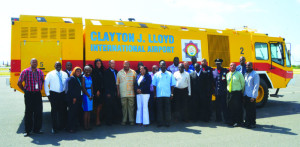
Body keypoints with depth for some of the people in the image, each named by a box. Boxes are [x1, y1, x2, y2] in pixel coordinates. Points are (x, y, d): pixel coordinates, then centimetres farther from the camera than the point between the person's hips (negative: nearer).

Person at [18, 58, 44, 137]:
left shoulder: (40, 72, 7)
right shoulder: (25, 71, -4)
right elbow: (19, 83, 0)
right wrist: (25, 90, 3)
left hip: (38, 94, 4)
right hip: (29, 95, -3)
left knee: (38, 112, 5)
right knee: (28, 113, 2)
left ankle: (37, 129, 17)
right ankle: (27, 131, 13)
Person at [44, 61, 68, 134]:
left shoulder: (65, 74, 8)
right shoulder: (50, 74, 0)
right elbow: (46, 84, 2)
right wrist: (48, 94, -1)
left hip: (63, 94, 3)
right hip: (54, 94, -3)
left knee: (63, 110, 6)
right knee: (54, 111, 1)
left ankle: (63, 126, 21)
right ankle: (54, 128, 12)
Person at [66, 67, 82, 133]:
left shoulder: (79, 79, 16)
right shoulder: (72, 78, -8)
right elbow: (70, 89, -14)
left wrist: (79, 97, 10)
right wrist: (73, 98, -16)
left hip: (78, 99, 8)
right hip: (72, 99, -8)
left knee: (76, 113, 11)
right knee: (71, 113, -3)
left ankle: (74, 127, 20)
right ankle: (69, 128, 6)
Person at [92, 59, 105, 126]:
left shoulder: (102, 71, 14)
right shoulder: (94, 71, -5)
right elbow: (94, 82, -10)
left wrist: (102, 89, 8)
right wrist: (97, 90, -13)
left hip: (102, 90, 6)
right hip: (97, 90, -6)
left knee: (100, 105, 6)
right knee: (98, 105, -5)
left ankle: (98, 119, 15)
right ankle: (97, 120, 3)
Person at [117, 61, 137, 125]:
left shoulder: (133, 72, 6)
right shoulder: (119, 73, 9)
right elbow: (117, 83, 10)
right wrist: (118, 92, 5)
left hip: (131, 93, -1)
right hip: (123, 93, 1)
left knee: (131, 107, 1)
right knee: (124, 107, 5)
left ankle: (131, 120, 9)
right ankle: (124, 120, 14)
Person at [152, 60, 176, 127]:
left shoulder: (170, 74, 7)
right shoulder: (156, 74, 8)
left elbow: (172, 85, 7)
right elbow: (154, 85, 8)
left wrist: (172, 93, -1)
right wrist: (155, 94, 2)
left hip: (167, 95, 0)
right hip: (159, 95, 1)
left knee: (167, 109, 2)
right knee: (159, 109, 4)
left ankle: (167, 122, 13)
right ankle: (159, 122, 14)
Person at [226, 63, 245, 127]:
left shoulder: (239, 74, 0)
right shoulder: (227, 74, 11)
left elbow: (243, 82, 5)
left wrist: (242, 91, 6)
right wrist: (227, 89, 9)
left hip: (237, 92, -4)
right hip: (229, 93, 4)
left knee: (238, 108, -2)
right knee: (230, 108, 8)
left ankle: (238, 122, 8)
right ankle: (232, 121, 20)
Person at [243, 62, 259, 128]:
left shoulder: (255, 74, -7)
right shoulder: (245, 74, 14)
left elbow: (256, 86, -11)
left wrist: (253, 96, -14)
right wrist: (243, 94, 10)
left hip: (251, 96, -6)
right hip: (246, 95, 6)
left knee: (252, 110, 1)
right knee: (247, 109, 12)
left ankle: (253, 123, 11)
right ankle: (247, 122, 23)